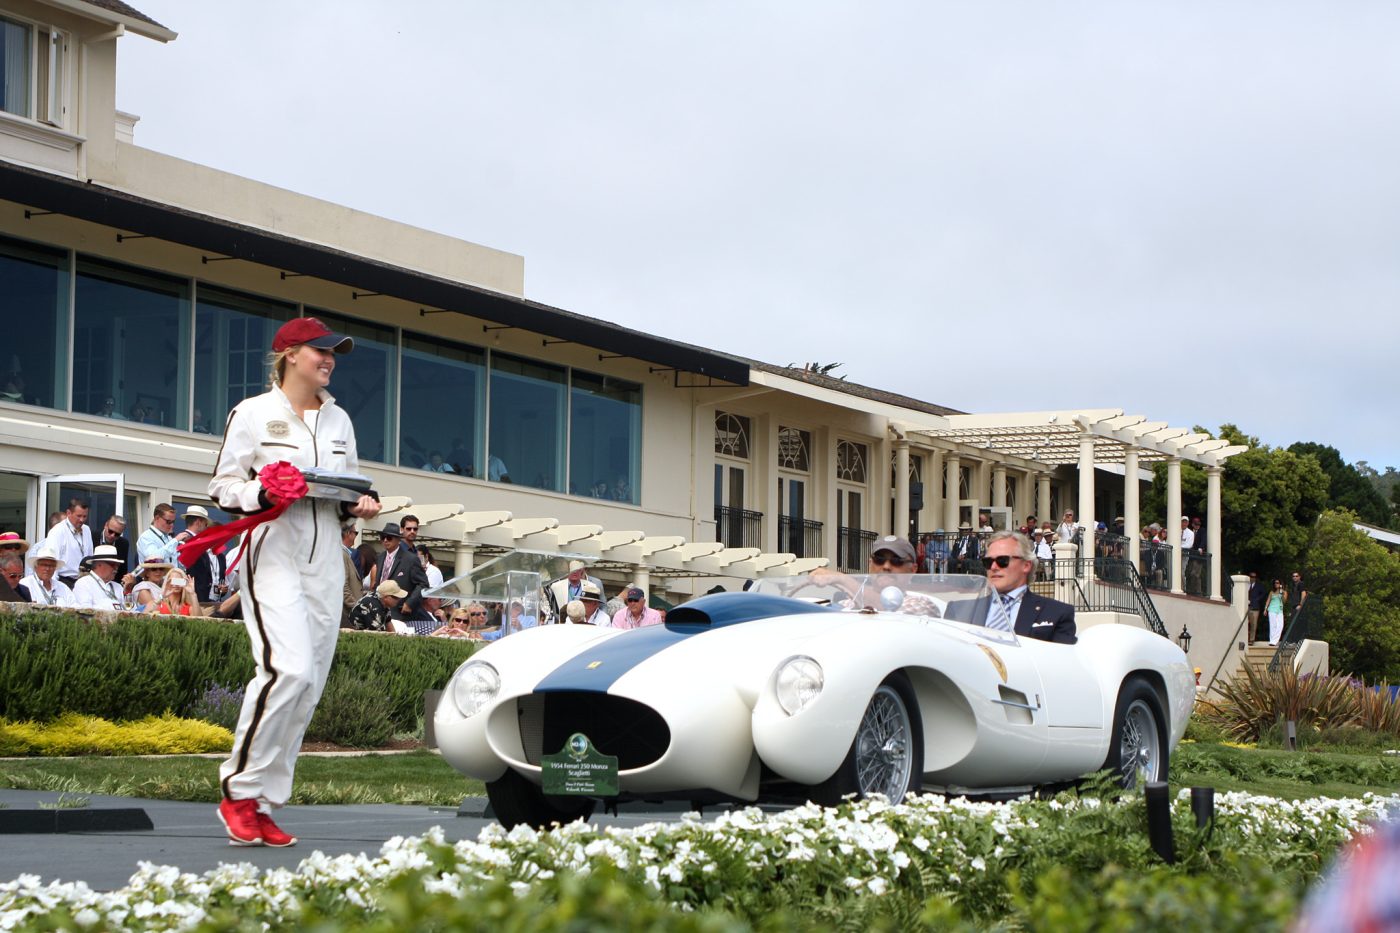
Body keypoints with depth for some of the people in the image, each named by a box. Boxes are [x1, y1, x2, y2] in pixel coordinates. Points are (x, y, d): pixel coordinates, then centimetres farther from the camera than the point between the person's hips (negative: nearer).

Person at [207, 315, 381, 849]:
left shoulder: (338, 419, 17)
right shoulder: (252, 413, 1)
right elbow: (222, 488, -1)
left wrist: (360, 506, 2)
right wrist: (265, 493, -18)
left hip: (325, 562, 6)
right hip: (272, 557, -6)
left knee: (310, 684, 1)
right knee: (289, 669, -22)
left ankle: (263, 805, 7)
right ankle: (239, 790, -9)